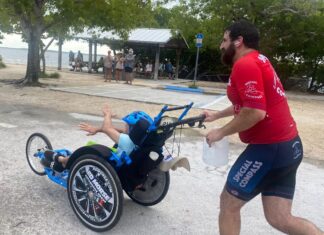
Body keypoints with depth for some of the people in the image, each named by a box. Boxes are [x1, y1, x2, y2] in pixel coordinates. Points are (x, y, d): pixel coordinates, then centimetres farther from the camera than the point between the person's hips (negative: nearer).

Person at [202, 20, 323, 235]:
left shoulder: (245, 64, -14)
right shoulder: (257, 61, 19)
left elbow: (255, 112, -25)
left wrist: (221, 132, -12)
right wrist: (217, 115, 36)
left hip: (270, 148, -10)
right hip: (287, 145, 10)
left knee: (229, 203, 6)